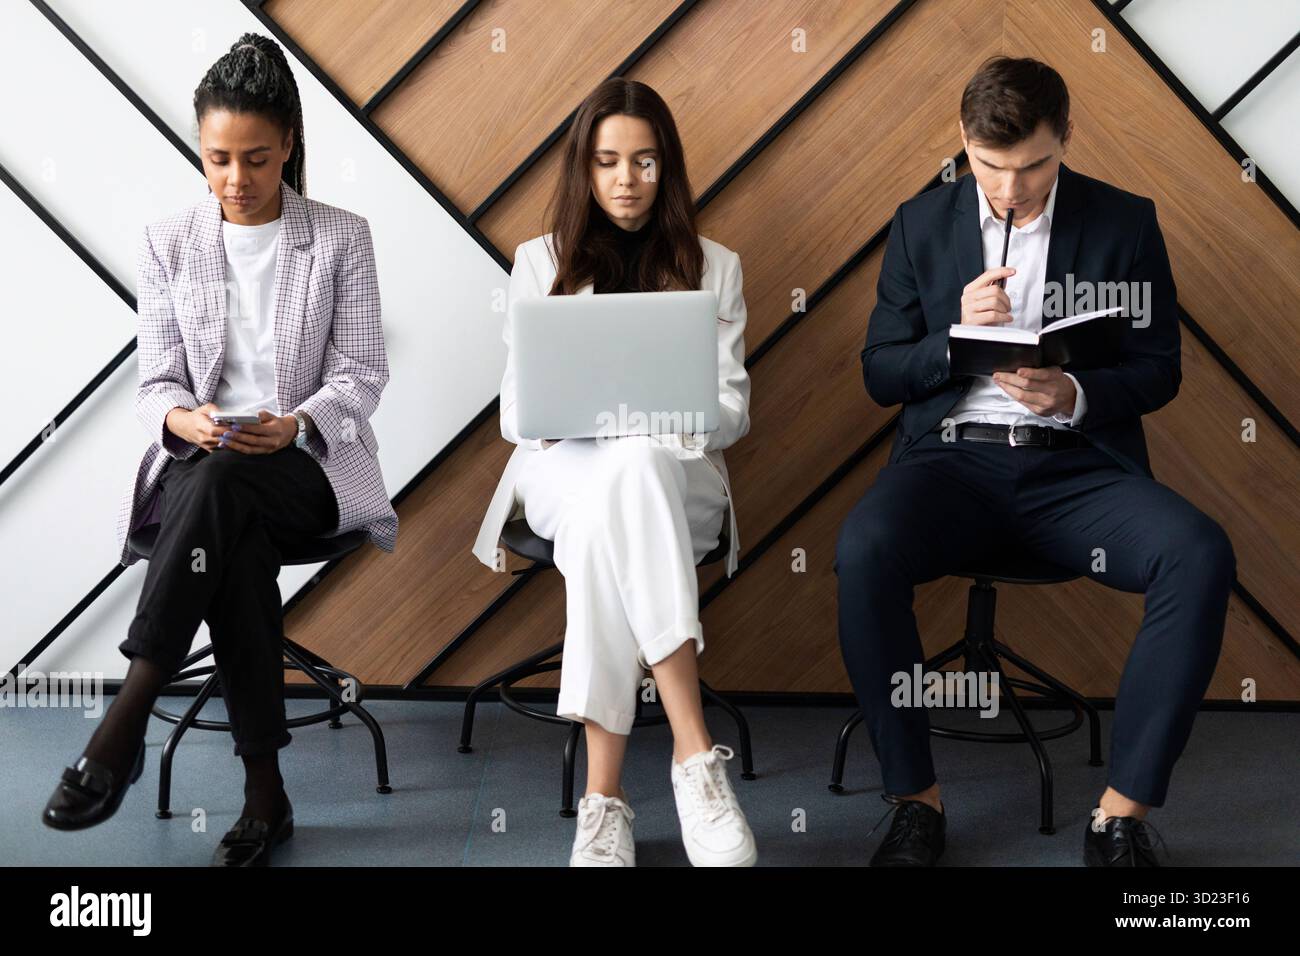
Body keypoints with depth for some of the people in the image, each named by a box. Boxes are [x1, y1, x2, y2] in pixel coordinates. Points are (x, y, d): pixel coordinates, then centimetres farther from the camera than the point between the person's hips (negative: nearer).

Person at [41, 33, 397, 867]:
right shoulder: (170, 244, 10)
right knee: (236, 539, -35)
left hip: (308, 468, -1)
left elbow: (361, 377, -1)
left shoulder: (342, 239, 4)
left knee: (222, 483, -37)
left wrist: (294, 426, -23)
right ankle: (265, 791, -29)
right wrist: (184, 419, -19)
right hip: (195, 464, 2)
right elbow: (156, 383, 6)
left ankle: (123, 729, -35)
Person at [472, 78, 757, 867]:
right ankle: (694, 754, -43)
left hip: (674, 473, 0)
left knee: (634, 461, -39)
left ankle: (604, 794, -40)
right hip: (567, 468, 0)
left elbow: (731, 408, 5)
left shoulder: (714, 266, 14)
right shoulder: (542, 261, 15)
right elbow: (515, 408, 8)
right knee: (622, 471, -39)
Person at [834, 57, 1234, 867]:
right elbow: (880, 374, 9)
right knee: (863, 551, -33)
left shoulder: (1126, 222, 7)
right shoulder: (922, 224, 9)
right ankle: (916, 800, -16)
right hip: (953, 458, 0)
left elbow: (1159, 372, 7)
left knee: (1202, 556, -29)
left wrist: (1076, 394, -14)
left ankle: (1123, 812, -17)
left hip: (1077, 463, 1)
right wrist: (957, 337, -12)